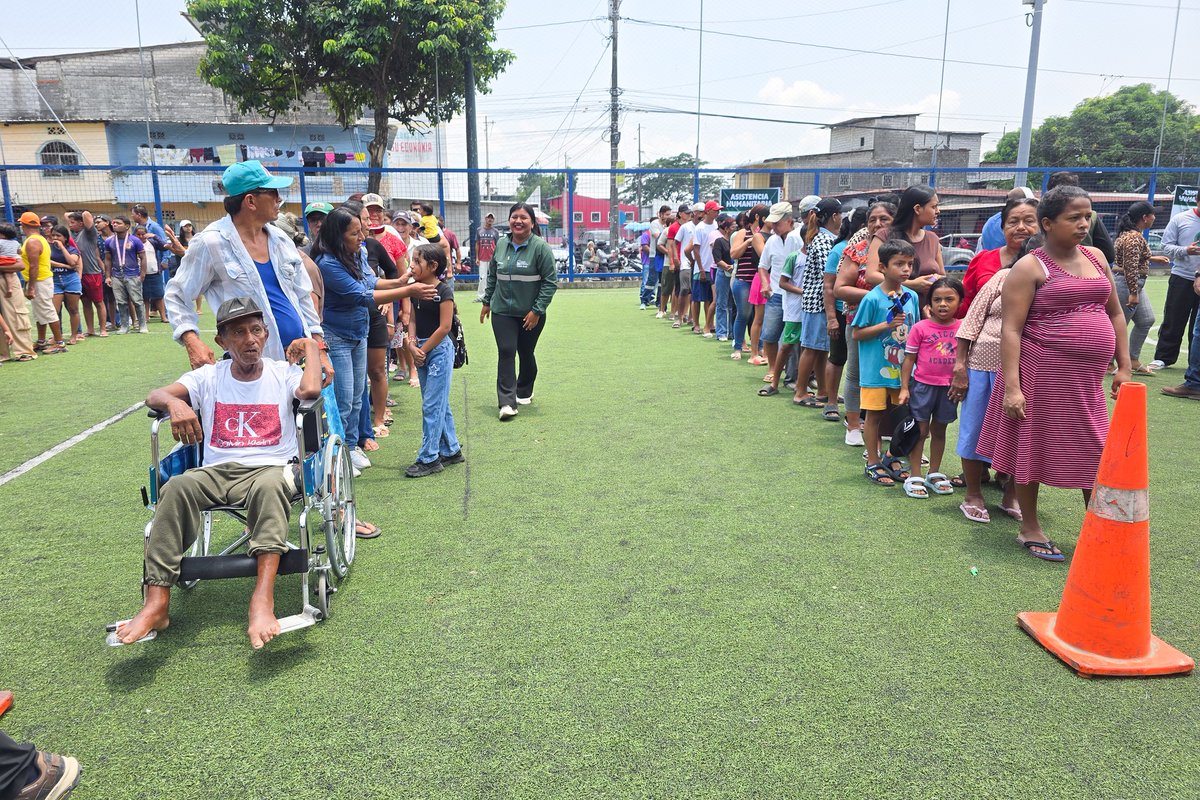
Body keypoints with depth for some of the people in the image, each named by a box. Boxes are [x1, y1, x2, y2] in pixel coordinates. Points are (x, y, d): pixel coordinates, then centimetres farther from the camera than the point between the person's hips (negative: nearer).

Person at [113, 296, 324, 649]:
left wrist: (311, 346, 0)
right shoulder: (209, 377, 15)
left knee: (270, 486, -38)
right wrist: (174, 402, -22)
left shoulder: (283, 373, 8)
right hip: (217, 471, 3)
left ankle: (263, 599, -49)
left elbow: (311, 390, -16)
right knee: (177, 487, -30)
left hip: (271, 469, -2)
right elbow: (153, 396, 2)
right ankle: (157, 603, -31)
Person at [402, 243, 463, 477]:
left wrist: (423, 349, -13)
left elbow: (444, 327, -16)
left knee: (432, 405, -6)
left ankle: (429, 458, 0)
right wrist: (412, 345, -8)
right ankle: (451, 450, 24)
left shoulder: (443, 291, -13)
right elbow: (412, 320, 8)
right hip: (421, 350, 7)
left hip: (439, 349, -7)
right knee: (439, 404, 14)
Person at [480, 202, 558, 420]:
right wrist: (487, 302, 15)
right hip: (503, 312, 2)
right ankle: (507, 402, -10)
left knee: (526, 354, 12)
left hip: (531, 315, -2)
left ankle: (524, 393, 34)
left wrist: (537, 310, -15)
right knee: (506, 353, -9)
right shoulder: (501, 244, 4)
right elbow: (492, 275, 16)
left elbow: (551, 281, -11)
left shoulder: (540, 247, -11)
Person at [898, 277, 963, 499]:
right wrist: (904, 387, -7)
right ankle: (914, 478, 10)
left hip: (949, 387, 3)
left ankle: (934, 474, 28)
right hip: (923, 385, -3)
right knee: (920, 431, 3)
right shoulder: (920, 328, -9)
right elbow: (909, 358, -5)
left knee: (939, 430, 16)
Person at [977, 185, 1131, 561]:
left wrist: (1124, 367, 13)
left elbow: (1115, 314, 18)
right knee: (1034, 447, 5)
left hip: (1087, 379, 6)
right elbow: (1011, 329, -13)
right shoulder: (1030, 267, -7)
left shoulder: (1095, 257, 11)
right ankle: (1030, 529, 21)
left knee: (1095, 454, 10)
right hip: (1042, 375, -6)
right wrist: (1011, 387, -19)